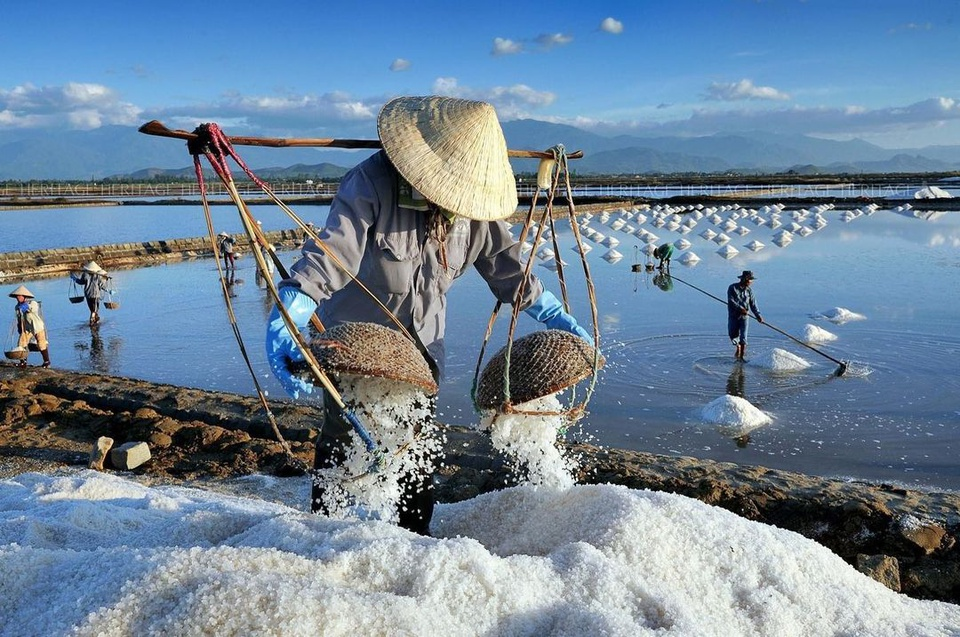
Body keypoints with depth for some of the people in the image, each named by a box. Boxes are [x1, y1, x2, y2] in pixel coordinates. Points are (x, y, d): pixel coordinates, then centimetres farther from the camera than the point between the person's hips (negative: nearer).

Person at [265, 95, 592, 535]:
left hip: (420, 341, 5)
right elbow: (328, 256, -36)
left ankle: (414, 535, 30)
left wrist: (557, 318, 7)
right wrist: (285, 323, -48)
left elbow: (507, 267, 6)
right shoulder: (371, 185, -26)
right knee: (344, 434, 0)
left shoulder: (476, 204, -7)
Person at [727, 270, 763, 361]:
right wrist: (740, 309, -24)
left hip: (744, 316, 1)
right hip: (733, 316, -1)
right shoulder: (732, 288, -6)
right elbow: (731, 301, -15)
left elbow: (753, 304, -1)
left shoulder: (749, 290, 3)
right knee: (732, 334, 6)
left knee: (743, 337, -6)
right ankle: (738, 347, 36)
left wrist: (758, 315, -13)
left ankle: (741, 356, 0)